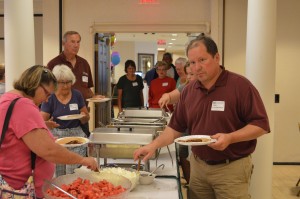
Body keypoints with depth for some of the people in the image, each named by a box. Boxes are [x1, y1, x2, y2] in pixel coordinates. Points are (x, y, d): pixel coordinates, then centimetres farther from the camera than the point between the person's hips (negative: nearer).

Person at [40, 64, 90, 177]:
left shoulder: (77, 95, 4)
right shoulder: (50, 98, -2)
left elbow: (86, 119, 11)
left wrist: (83, 117, -11)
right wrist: (48, 124, -25)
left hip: (76, 136, 1)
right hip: (56, 137, -1)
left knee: (74, 173, -9)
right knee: (58, 175, 1)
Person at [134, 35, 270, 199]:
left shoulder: (240, 85, -12)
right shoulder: (188, 91, 4)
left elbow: (261, 124, -13)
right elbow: (175, 127, 9)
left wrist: (230, 138, -25)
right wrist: (153, 146, -4)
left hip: (231, 168, -4)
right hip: (198, 166, 5)